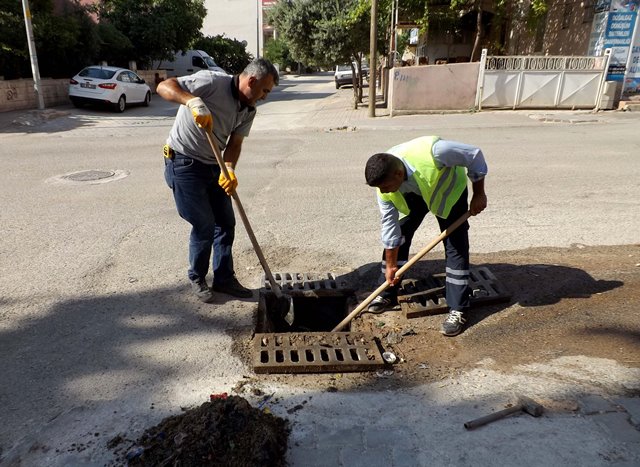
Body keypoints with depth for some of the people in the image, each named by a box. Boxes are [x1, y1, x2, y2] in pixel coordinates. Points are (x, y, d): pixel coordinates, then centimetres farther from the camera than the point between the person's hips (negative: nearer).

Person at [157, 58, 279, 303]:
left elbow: (234, 143, -1)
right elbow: (164, 86, -24)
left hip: (213, 166, 8)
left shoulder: (248, 110, 2)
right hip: (184, 164, -8)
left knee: (226, 223, 9)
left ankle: (224, 278, 24)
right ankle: (197, 278, 18)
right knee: (204, 225, -5)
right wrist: (194, 101, -42)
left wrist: (229, 169, -21)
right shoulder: (211, 82, -19)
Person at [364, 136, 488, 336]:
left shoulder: (432, 152, -45)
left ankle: (458, 310, -3)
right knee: (397, 235, -1)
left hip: (449, 190, -3)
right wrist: (390, 266, -12)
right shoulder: (385, 181, -29)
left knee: (455, 246, -10)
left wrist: (479, 194, -18)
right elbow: (389, 226, -18)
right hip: (413, 192, 3)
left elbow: (475, 156, -27)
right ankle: (387, 295, 16)